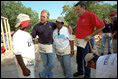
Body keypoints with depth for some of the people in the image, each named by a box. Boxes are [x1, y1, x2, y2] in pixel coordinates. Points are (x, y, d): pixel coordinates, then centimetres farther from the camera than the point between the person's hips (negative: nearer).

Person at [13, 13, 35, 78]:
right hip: (24, 64, -9)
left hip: (30, 63, 9)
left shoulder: (27, 34, 7)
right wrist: (24, 69, -25)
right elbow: (17, 54, -25)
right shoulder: (18, 35, -22)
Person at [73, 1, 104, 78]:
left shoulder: (91, 15, -13)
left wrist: (91, 35, -17)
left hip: (86, 41, -8)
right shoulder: (80, 17, 10)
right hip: (79, 42, 8)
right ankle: (80, 71, 39)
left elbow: (101, 26, -15)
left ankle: (87, 75, 23)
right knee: (79, 58, 19)